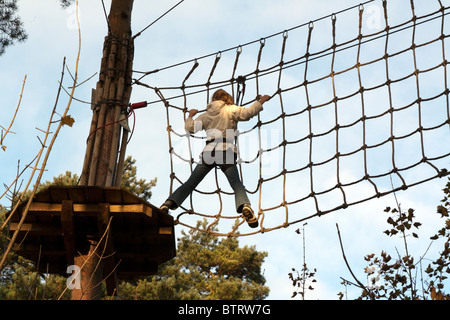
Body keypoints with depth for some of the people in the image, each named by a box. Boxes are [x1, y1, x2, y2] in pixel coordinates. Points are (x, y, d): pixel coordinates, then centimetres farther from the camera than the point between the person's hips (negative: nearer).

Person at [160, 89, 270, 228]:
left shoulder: (206, 115, 20)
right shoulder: (231, 110, 11)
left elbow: (190, 127, 21)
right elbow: (247, 113, -3)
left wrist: (191, 115, 41)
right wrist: (260, 102, 12)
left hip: (208, 152, 3)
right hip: (226, 152, -2)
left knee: (190, 183, 10)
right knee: (236, 184, -6)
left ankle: (169, 203, 0)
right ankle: (245, 206, -33)